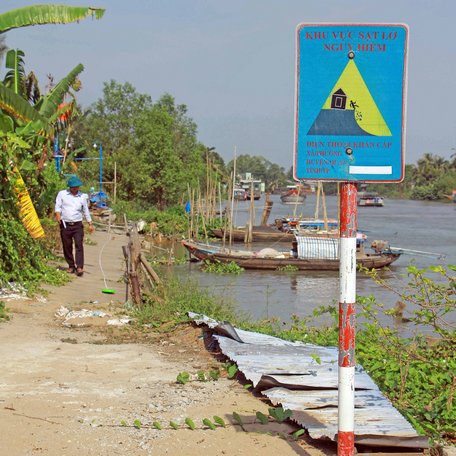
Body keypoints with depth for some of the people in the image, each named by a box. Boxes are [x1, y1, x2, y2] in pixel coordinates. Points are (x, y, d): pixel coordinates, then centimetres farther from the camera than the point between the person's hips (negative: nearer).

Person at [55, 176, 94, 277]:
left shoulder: (82, 197, 12)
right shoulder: (62, 194, 6)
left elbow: (86, 211, 19)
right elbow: (58, 206, 1)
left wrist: (90, 224, 18)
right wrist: (58, 215, -19)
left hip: (78, 225, 0)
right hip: (65, 225, 0)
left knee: (79, 245, -12)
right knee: (67, 247, 4)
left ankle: (79, 267, -18)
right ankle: (71, 266, 18)